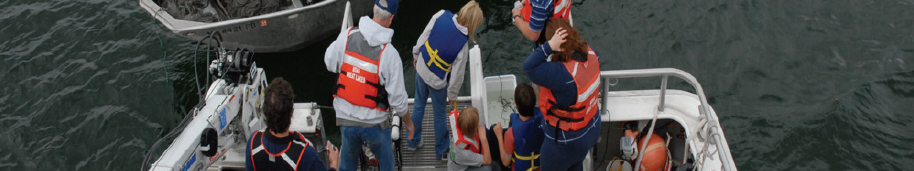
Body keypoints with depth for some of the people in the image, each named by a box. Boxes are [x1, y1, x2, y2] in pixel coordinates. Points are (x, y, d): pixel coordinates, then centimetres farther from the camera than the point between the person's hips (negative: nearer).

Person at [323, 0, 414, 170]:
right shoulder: (390, 53, -23)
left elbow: (330, 63, 3)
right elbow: (397, 98, -16)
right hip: (374, 124, -3)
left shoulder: (347, 36, -14)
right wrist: (408, 121, 2)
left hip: (345, 118, 3)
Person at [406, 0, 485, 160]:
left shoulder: (441, 15, -21)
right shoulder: (462, 45, -28)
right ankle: (441, 149, 40)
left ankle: (413, 141, 45)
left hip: (421, 68, 4)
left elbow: (422, 37, -8)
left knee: (419, 106, 27)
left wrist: (416, 55, 11)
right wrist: (452, 95, -1)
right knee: (440, 115, 19)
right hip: (437, 81, -4)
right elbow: (457, 75, -18)